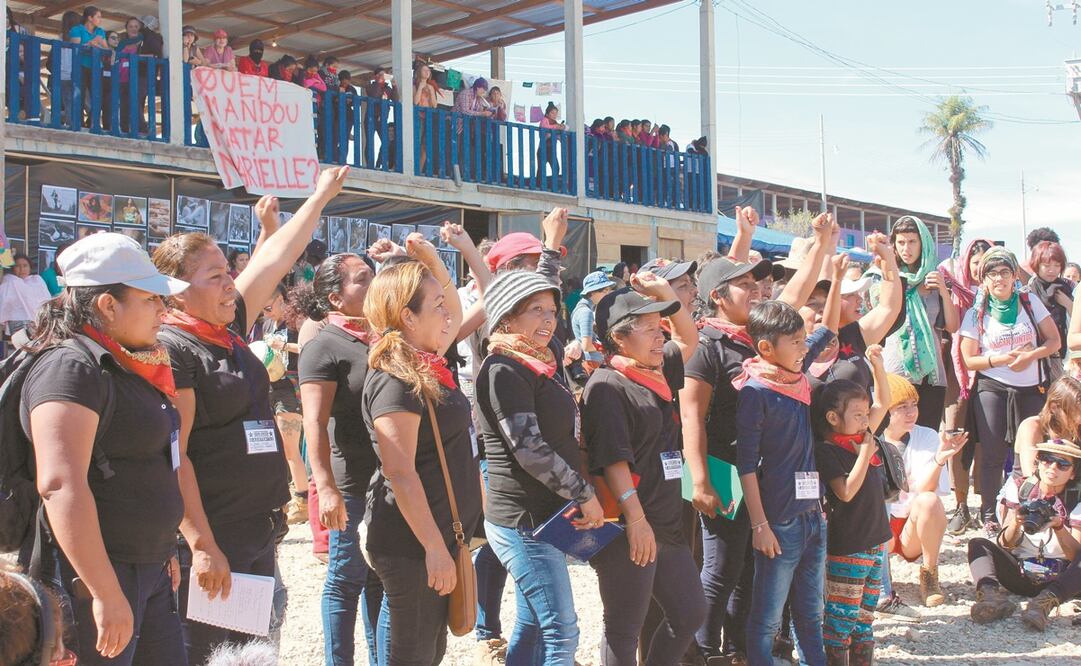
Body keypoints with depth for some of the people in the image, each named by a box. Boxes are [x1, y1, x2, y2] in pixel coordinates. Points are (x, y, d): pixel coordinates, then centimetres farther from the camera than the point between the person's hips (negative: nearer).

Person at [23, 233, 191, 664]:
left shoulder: (126, 366, 13)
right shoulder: (71, 368, -16)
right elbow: (60, 485, -27)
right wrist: (106, 594, -28)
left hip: (149, 570, 9)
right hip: (97, 578, -9)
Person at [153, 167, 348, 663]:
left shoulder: (228, 330, 10)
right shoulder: (169, 348, -13)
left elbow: (275, 257, 20)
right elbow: (172, 456, -18)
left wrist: (322, 195, 27)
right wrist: (202, 546, -21)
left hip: (257, 532, 9)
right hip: (206, 543, -9)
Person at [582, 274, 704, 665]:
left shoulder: (656, 375, 13)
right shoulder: (607, 385, -12)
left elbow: (687, 340, 30)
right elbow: (613, 458, -19)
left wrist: (666, 294, 14)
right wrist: (636, 519, -24)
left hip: (668, 524, 9)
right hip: (629, 530, -9)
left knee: (690, 614, 15)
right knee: (624, 629, 1)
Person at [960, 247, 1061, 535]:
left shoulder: (1030, 303, 4)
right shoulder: (976, 314, 0)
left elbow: (1054, 341, 4)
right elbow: (968, 360, -1)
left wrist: (1031, 356, -15)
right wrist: (1003, 359, -15)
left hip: (1033, 389, 2)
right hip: (993, 389, -1)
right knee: (993, 454, -1)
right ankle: (988, 515, 9)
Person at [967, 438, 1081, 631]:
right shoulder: (1019, 487, 2)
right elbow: (1005, 546, -2)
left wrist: (1059, 527, -26)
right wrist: (1015, 523, -23)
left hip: (1060, 579, -2)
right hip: (1020, 574, 2)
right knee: (977, 545, -19)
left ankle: (1045, 601, -47)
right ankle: (991, 593, -46)